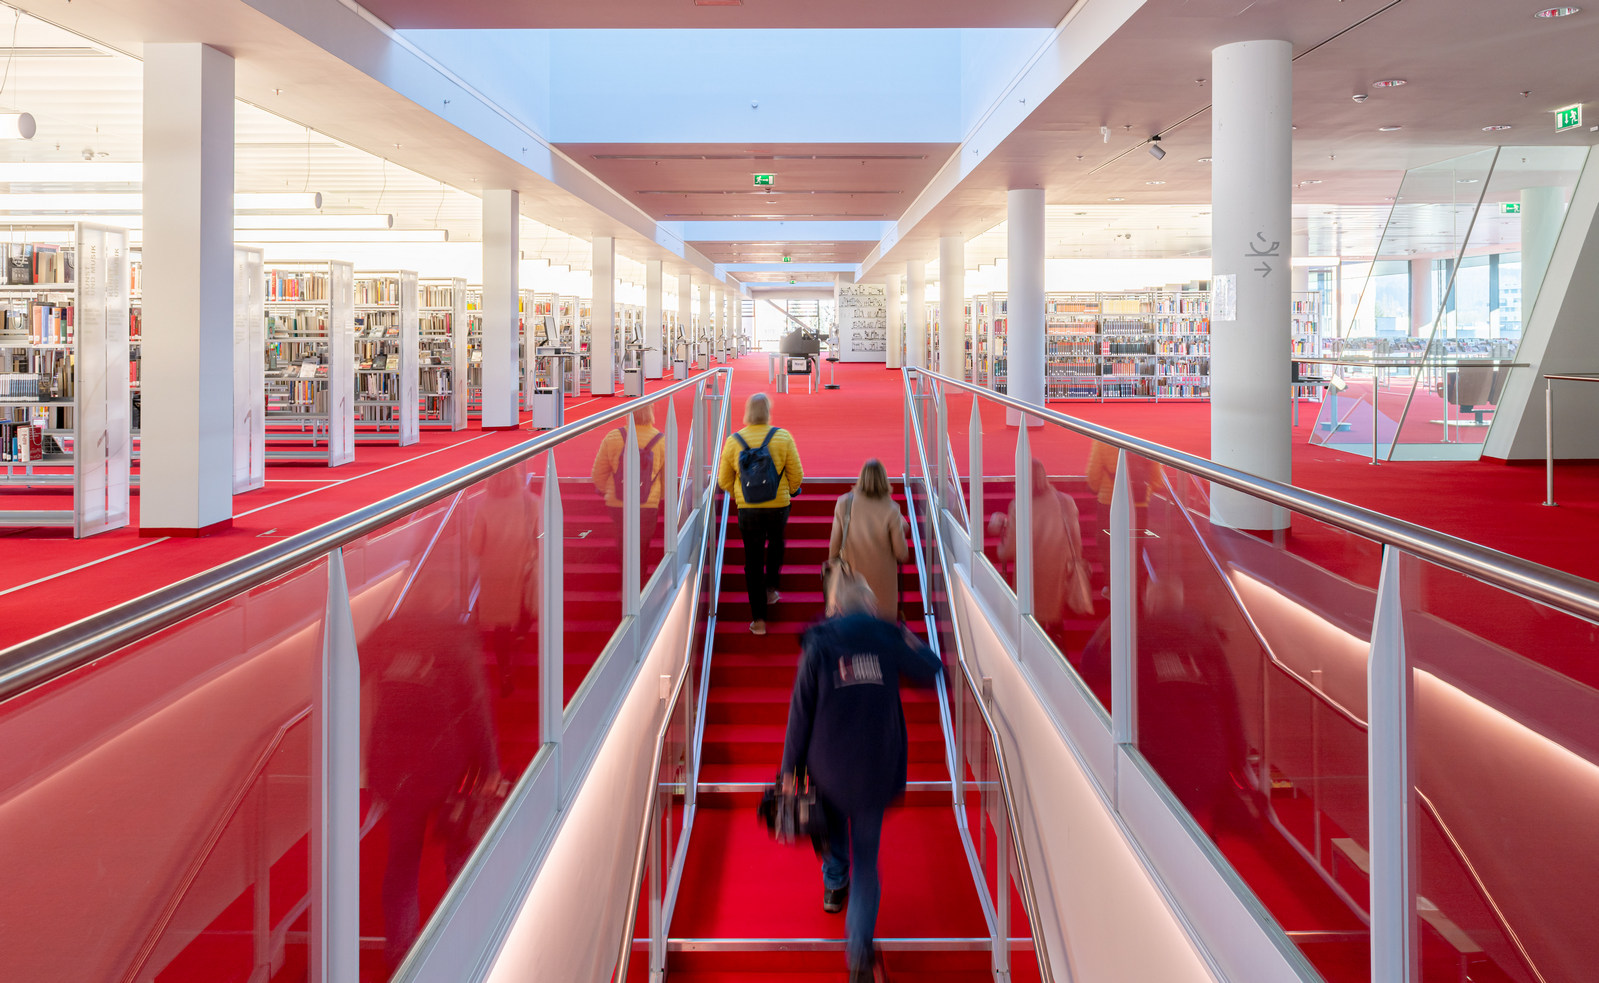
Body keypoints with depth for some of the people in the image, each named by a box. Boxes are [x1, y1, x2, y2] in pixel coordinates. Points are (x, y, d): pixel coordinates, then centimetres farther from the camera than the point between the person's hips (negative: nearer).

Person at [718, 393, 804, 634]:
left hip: (747, 508, 1)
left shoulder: (733, 441, -5)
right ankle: (771, 587, 27)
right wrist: (790, 492, 17)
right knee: (776, 544, 30)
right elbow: (796, 475, -4)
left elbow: (724, 481, 4)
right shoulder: (782, 437, -9)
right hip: (778, 506, 0)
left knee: (752, 560, 7)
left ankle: (758, 618, 8)